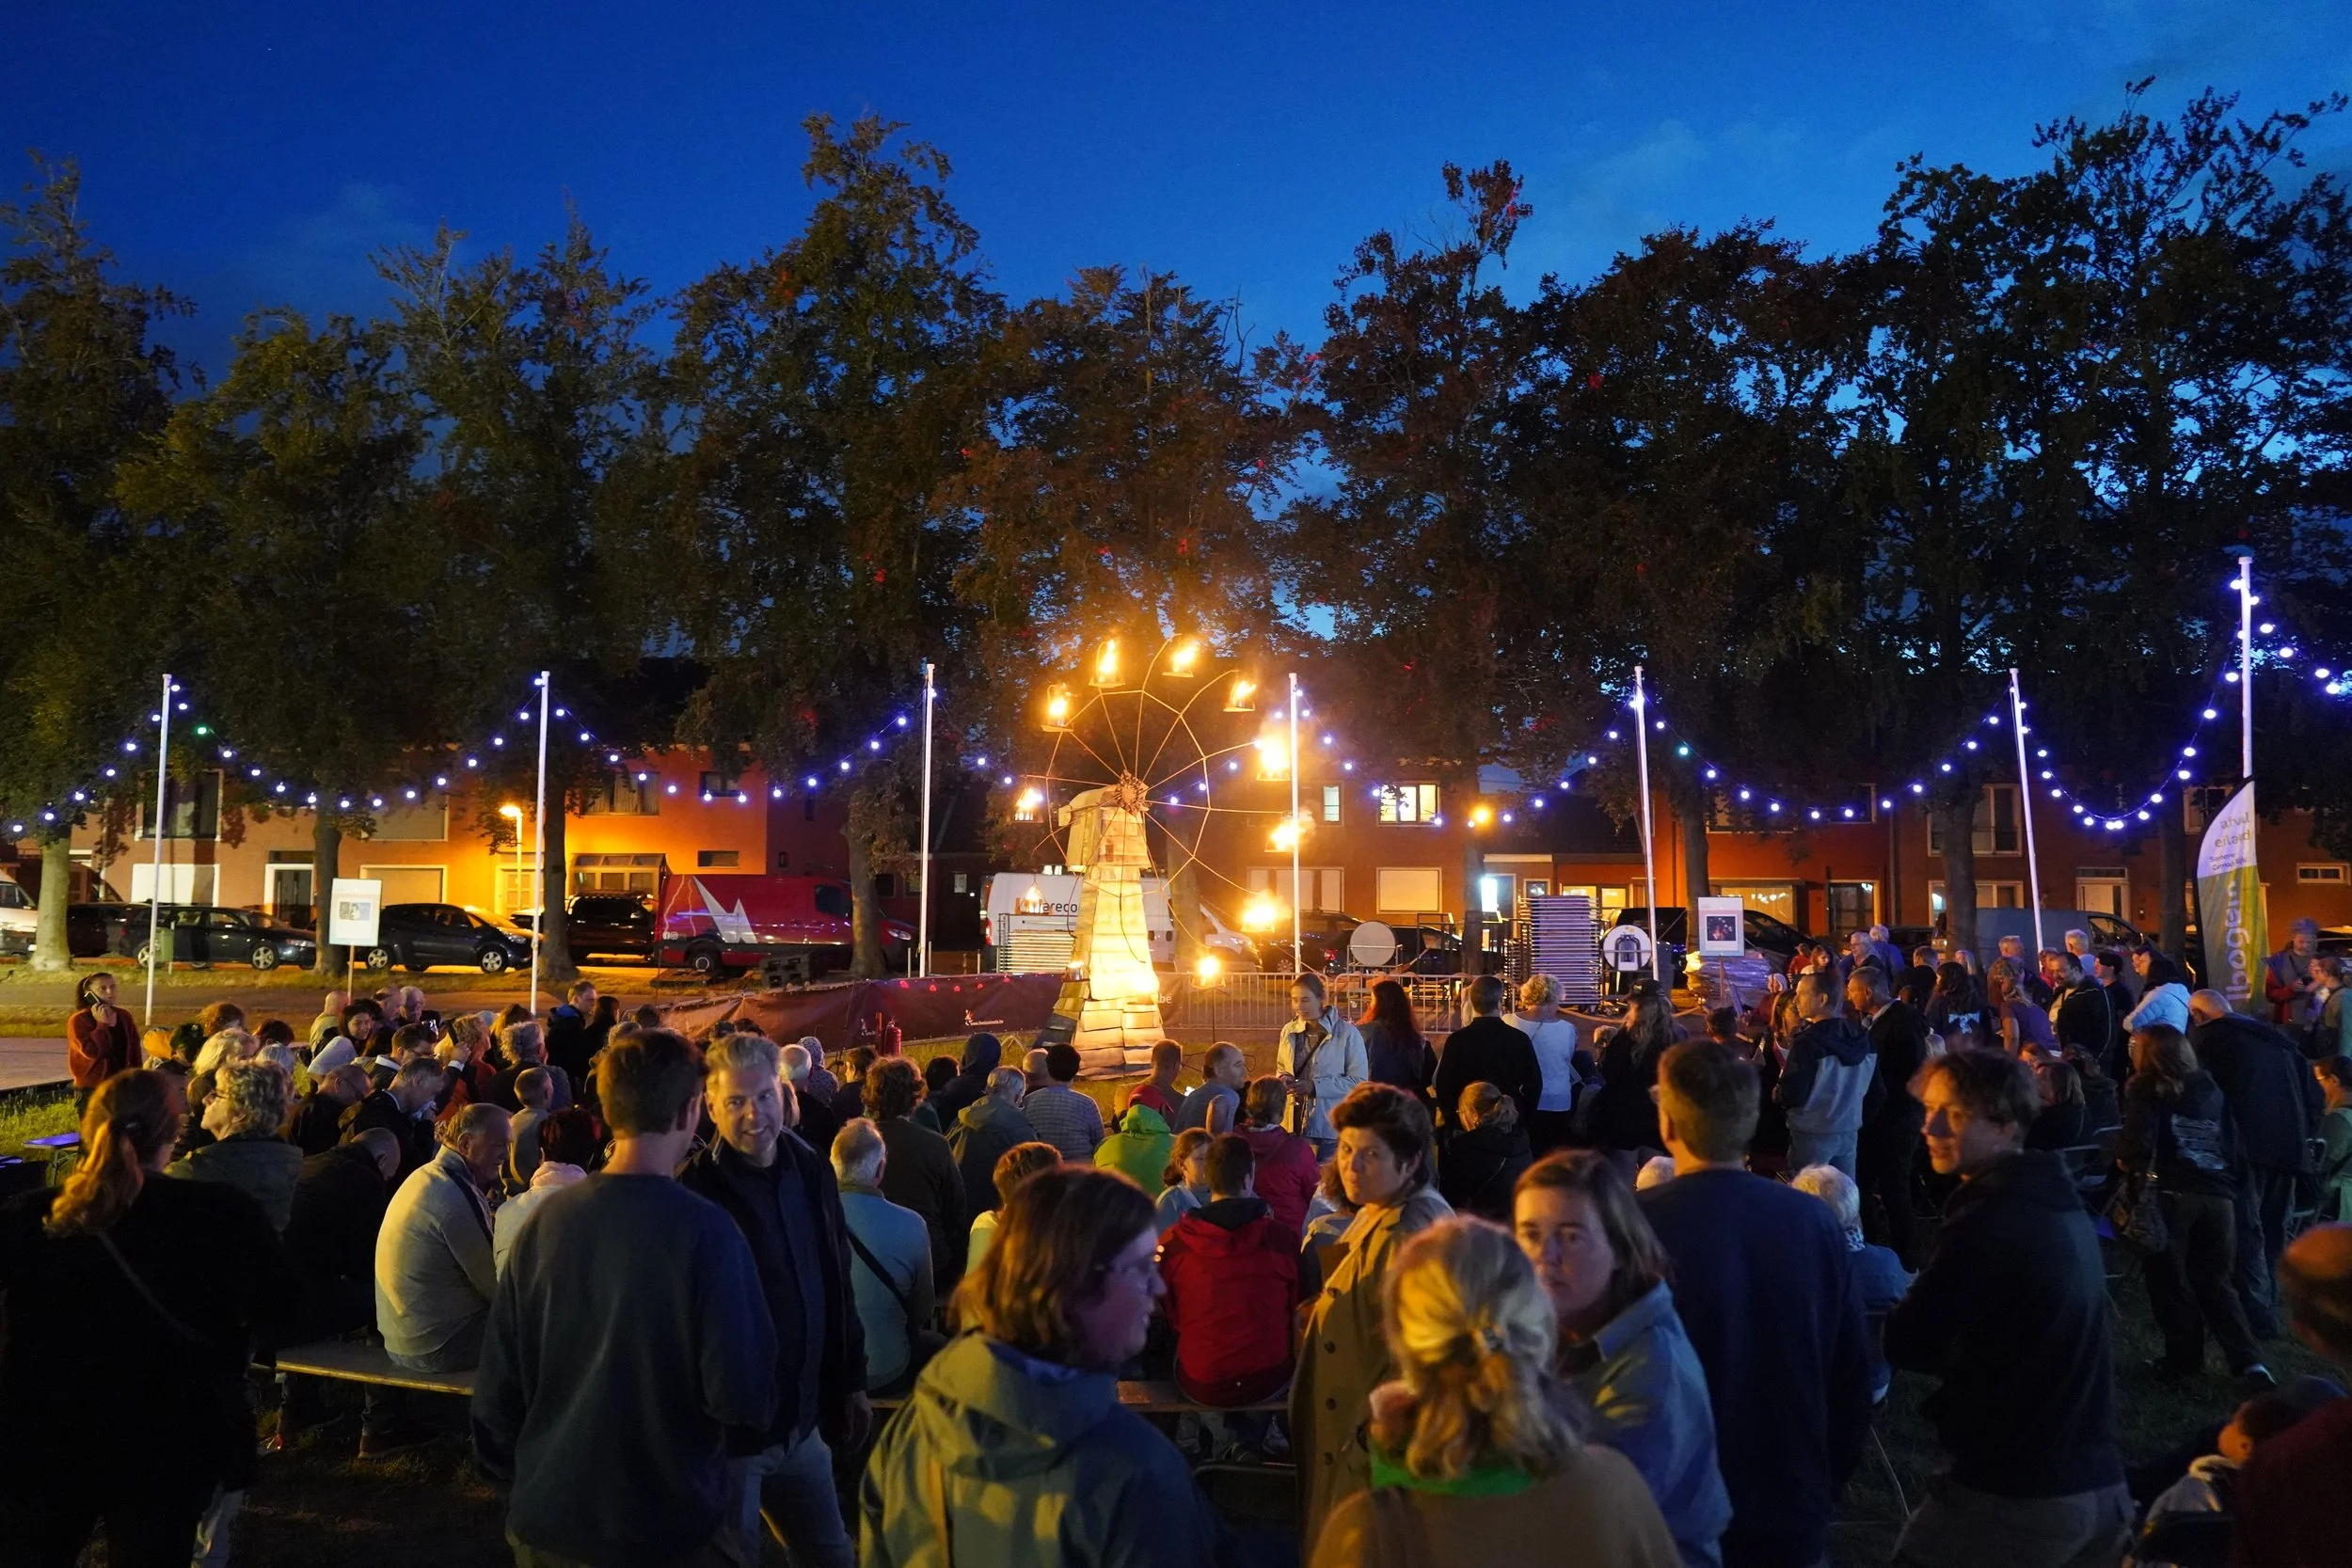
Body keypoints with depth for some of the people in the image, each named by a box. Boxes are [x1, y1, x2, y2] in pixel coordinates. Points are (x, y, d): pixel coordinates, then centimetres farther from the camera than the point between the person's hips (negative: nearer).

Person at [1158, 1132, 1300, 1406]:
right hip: (1269, 1381, 0)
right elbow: (1298, 1310, 1)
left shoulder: (1171, 1243, -15)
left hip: (1200, 1386, 0)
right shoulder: (1281, 1239, -15)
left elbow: (1167, 1317, 2)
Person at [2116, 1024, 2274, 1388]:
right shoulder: (2210, 1087, 14)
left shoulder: (2145, 1088, -1)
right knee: (2215, 1280, 15)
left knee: (2169, 1279, 8)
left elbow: (2139, 1143, -12)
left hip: (2171, 1193, -5)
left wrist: (2124, 1161, 6)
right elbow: (2232, 1141, 15)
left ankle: (2183, 1357, 12)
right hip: (2218, 1194, 5)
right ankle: (2247, 1360, 7)